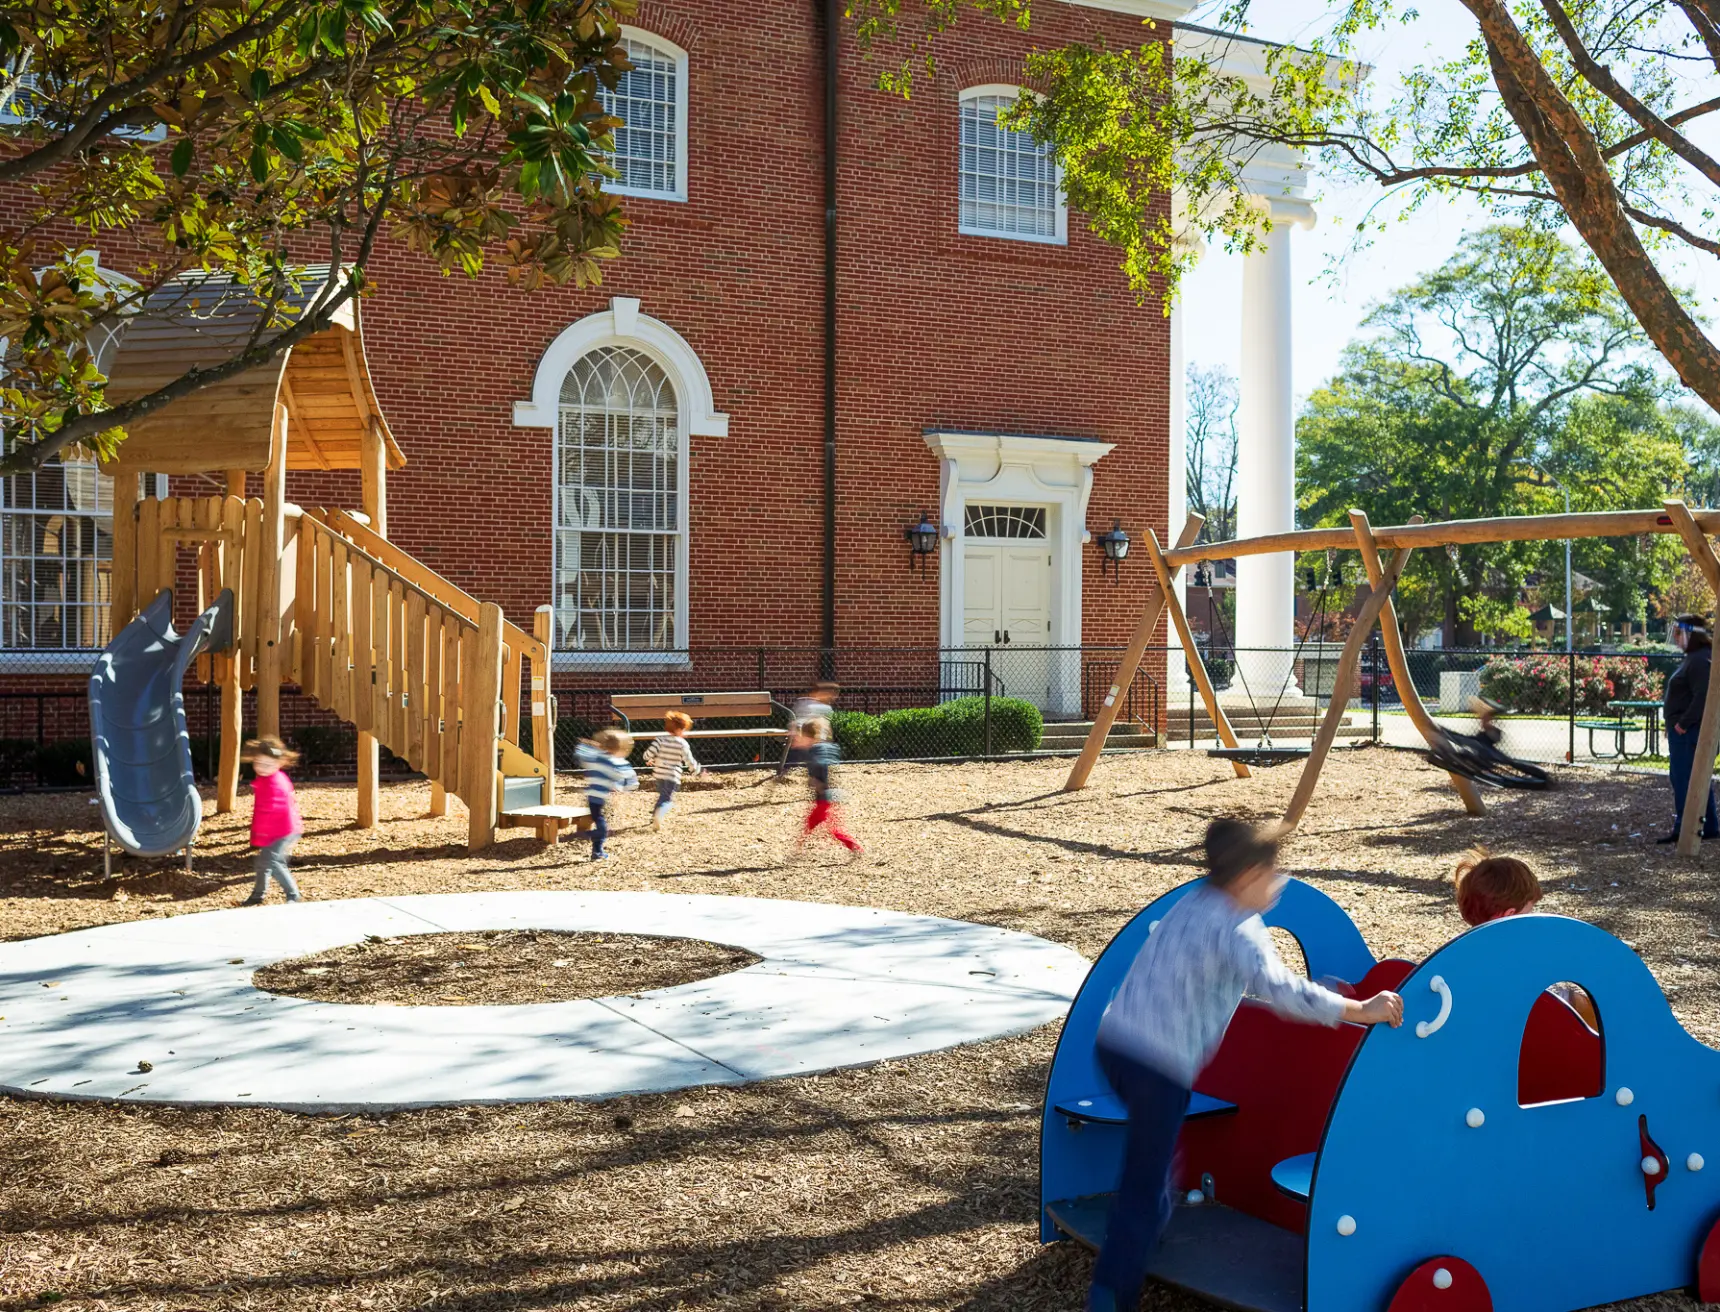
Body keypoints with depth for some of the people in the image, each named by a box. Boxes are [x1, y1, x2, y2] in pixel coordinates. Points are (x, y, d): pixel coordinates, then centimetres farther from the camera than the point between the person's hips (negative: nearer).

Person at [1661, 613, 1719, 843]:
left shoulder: (1700, 660, -16)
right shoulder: (1693, 658, 17)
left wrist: (1682, 723, -22)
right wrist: (1676, 723, 17)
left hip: (1688, 731, -11)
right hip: (1684, 729, 11)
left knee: (1684, 779, -9)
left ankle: (1684, 829, -7)